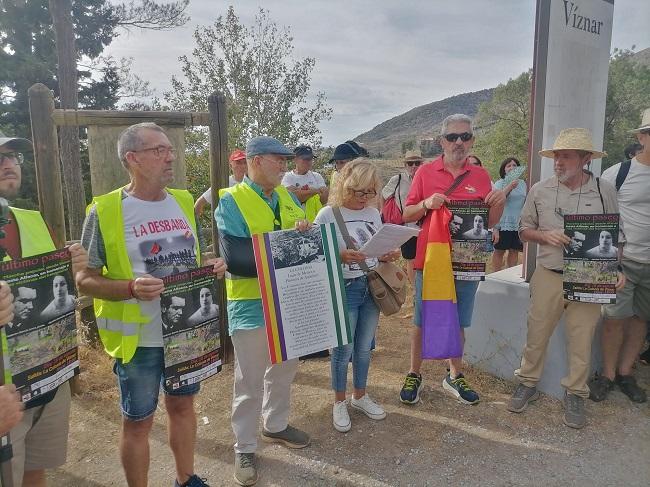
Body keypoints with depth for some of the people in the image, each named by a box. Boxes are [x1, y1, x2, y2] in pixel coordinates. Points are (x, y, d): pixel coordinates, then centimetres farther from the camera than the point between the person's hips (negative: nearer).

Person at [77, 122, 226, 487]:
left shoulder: (184, 202, 4)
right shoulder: (105, 211, -13)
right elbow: (85, 279, -11)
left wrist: (213, 266, -8)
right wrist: (131, 288, -27)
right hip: (139, 338, -5)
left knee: (183, 404, 21)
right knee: (138, 422, 12)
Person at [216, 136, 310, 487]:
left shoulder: (287, 197, 8)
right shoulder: (231, 201, -13)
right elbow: (235, 257, -24)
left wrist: (302, 234, -17)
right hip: (251, 304, -6)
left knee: (284, 369, 21)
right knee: (250, 380, 6)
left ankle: (276, 425, 43)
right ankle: (244, 448, 25)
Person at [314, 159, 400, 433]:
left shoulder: (373, 214, 6)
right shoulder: (328, 215, -11)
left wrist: (389, 256, -7)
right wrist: (341, 256, -27)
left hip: (371, 286, 5)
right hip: (343, 288, -5)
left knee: (364, 348, 17)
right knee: (343, 349, 5)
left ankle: (360, 396, 37)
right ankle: (339, 402, 26)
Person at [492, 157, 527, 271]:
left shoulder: (522, 184, 13)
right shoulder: (499, 183, -2)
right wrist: (510, 187, -26)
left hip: (518, 223, 5)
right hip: (503, 223, -5)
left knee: (514, 251, 10)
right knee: (499, 251, 1)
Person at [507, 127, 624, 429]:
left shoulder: (604, 191, 1)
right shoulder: (540, 190, 2)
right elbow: (524, 230, 9)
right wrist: (545, 236, -11)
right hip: (547, 277, 1)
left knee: (581, 339, 6)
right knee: (537, 334, 8)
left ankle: (575, 394, 24)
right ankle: (528, 384, 27)